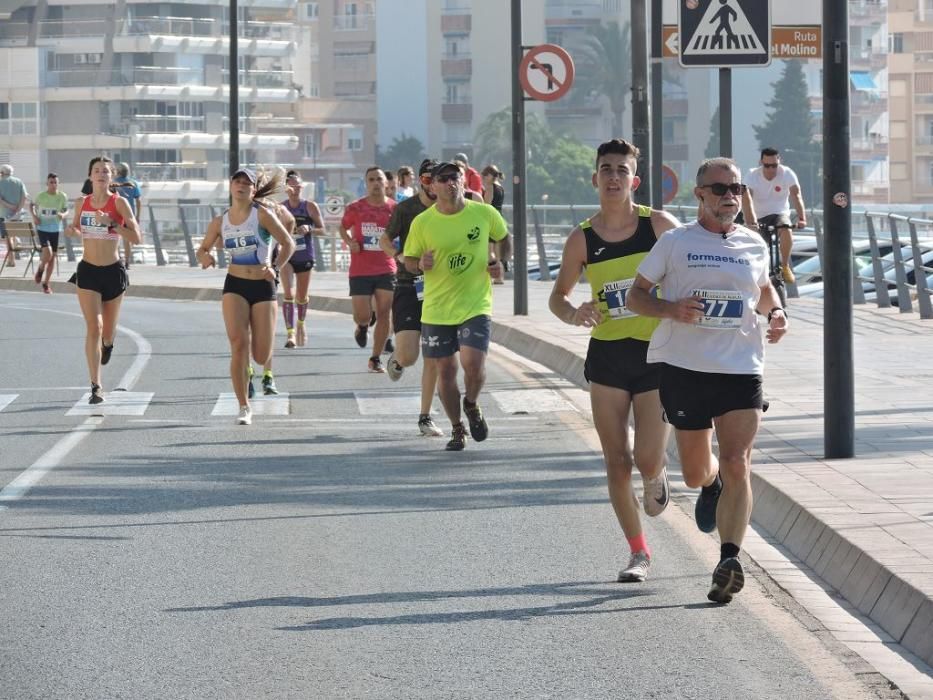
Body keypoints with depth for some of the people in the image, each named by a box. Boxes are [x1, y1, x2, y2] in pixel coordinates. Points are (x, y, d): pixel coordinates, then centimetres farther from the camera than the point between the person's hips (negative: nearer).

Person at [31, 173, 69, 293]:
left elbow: (66, 211, 6)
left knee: (53, 256, 6)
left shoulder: (62, 197, -4)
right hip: (42, 228, -2)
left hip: (55, 229, 2)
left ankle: (46, 282, 21)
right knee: (47, 252, -20)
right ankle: (40, 269, 14)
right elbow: (33, 205, 12)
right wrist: (34, 216, -5)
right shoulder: (41, 196, -6)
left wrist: (63, 214, -17)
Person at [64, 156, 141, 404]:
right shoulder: (82, 203, 3)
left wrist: (111, 223, -25)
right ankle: (96, 386, -11)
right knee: (93, 327, -13)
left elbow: (136, 237, -13)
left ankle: (108, 344, 53)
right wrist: (71, 230, -4)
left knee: (107, 330, 13)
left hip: (113, 271, -1)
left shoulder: (119, 203, -7)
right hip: (87, 271, 1)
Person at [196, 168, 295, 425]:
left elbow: (288, 244, -2)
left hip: (263, 287, -1)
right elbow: (202, 249, 16)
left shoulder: (262, 214, -5)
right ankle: (244, 408, -8)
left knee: (261, 356, -2)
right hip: (235, 286, 1)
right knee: (239, 344, -17)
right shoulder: (220, 221, 5)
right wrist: (205, 258, -7)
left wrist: (275, 269, -12)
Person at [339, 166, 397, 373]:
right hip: (360, 271, -1)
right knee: (362, 316, -4)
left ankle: (376, 359, 11)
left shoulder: (395, 208, -1)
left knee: (383, 315, -2)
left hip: (386, 270, 1)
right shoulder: (355, 208, -3)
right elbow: (343, 227, 14)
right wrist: (349, 242, -5)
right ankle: (363, 326, 36)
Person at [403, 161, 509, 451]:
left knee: (473, 364, -16)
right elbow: (409, 262, 5)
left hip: (476, 305, -1)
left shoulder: (484, 213, -3)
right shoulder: (422, 222, -4)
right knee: (445, 370, 7)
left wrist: (497, 260, 0)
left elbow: (503, 238, 17)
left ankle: (472, 405, 17)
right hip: (437, 309, 1)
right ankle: (457, 429, 26)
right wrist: (421, 264, -17)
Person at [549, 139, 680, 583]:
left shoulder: (659, 226, -4)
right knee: (617, 463, 1)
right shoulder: (582, 239, 0)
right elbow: (558, 296, 10)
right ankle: (638, 552, 16)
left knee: (647, 459, -10)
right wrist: (574, 314, -11)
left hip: (656, 354, -2)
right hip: (606, 358, 2)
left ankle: (656, 477, 29)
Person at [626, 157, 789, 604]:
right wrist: (671, 308, -15)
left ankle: (729, 561, -19)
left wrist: (776, 312, 7)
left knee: (737, 465, -15)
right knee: (695, 474, 11)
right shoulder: (675, 243, 1)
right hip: (685, 366, -1)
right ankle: (711, 484, 48)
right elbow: (635, 296, 5)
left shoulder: (754, 245, 11)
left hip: (742, 369, 1)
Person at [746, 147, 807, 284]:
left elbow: (796, 195, -25)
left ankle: (785, 266, -14)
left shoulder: (787, 173, -15)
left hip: (780, 213, -1)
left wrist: (802, 219, -41)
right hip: (760, 217, 1)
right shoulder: (753, 175, -16)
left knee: (786, 230, -32)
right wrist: (750, 221, -45)